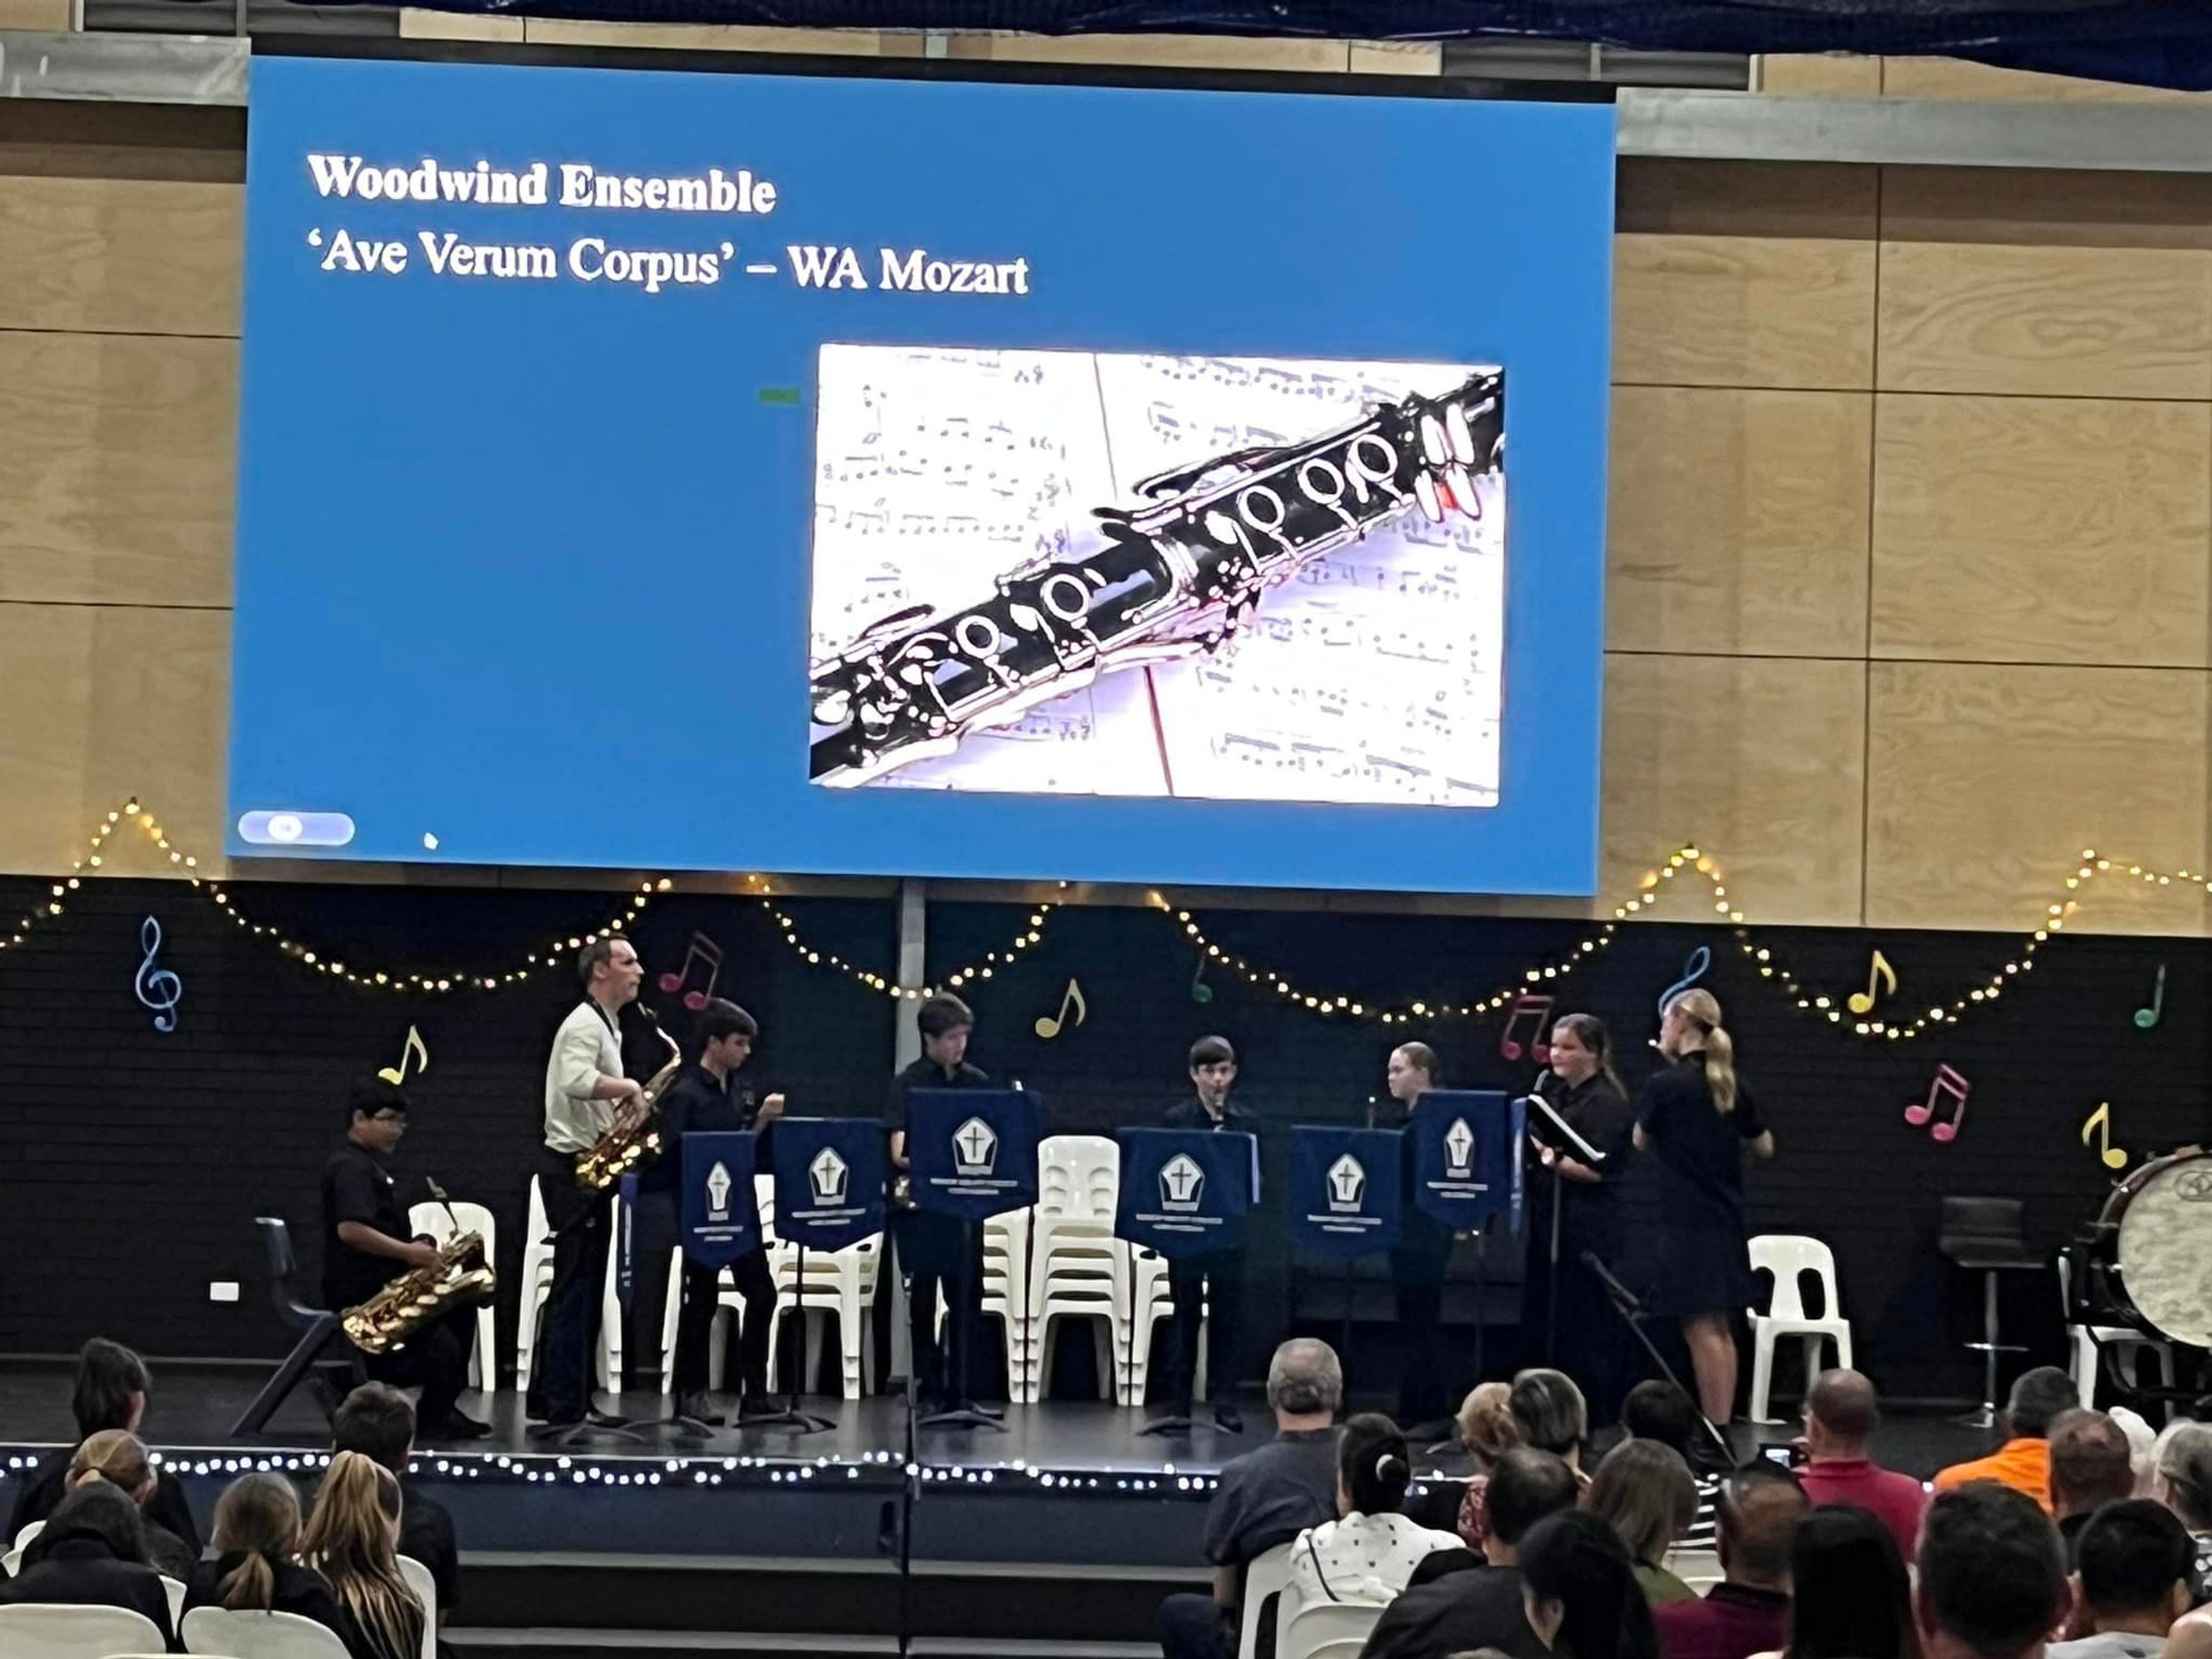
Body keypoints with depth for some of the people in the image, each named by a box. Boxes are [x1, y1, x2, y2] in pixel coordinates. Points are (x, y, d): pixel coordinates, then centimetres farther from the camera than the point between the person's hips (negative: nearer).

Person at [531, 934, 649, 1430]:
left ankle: (550, 1398, 17)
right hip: (573, 1167, -11)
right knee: (577, 1287, -10)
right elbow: (575, 1081, -33)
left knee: (581, 1288, 12)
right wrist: (630, 1086, -21)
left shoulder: (604, 1026, 20)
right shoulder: (585, 1024, -13)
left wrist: (628, 1102, 7)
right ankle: (566, 1406, -9)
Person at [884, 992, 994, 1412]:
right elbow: (900, 1152, -11)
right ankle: (927, 1387, 9)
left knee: (967, 1298, 2)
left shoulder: (978, 1083, 10)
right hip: (919, 1203, -3)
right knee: (923, 1298, 3)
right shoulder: (908, 1084, -1)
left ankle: (960, 1390, 7)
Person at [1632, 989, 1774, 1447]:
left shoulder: (1665, 1085, -12)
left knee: (1701, 1327, -7)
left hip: (1687, 1222, -7)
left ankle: (1714, 1431, -9)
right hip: (1726, 1219, 7)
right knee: (1719, 1327, 12)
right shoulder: (1731, 1085, 6)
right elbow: (1765, 1147, 15)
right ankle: (1722, 1428, 15)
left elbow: (1641, 1143, 3)